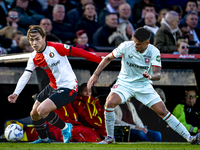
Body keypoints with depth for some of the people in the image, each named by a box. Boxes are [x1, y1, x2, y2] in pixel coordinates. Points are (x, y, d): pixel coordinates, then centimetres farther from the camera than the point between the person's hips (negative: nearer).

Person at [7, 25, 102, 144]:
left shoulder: (55, 48, -20)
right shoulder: (34, 57, 1)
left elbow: (79, 52, -16)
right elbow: (25, 76, -1)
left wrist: (100, 60, -14)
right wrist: (16, 93, -15)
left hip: (68, 88, -8)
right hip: (52, 88, 8)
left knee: (42, 110, -22)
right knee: (34, 114, 13)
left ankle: (65, 128, 2)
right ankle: (43, 139, 39)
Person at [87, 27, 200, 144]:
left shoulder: (154, 52, -15)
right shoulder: (126, 46, -15)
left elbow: (158, 74, -22)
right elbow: (108, 58, -2)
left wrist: (150, 76, -46)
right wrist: (96, 75, -10)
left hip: (144, 85, 0)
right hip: (124, 83, 0)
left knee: (162, 111, -8)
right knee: (110, 102, -28)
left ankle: (189, 138, -1)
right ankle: (110, 138, -9)